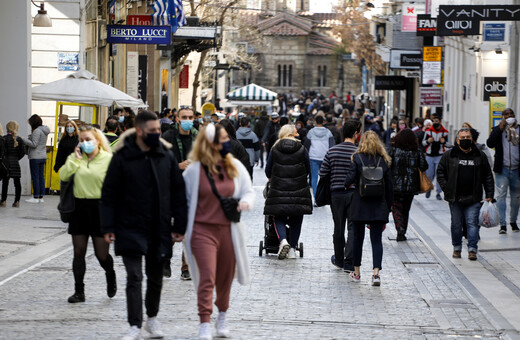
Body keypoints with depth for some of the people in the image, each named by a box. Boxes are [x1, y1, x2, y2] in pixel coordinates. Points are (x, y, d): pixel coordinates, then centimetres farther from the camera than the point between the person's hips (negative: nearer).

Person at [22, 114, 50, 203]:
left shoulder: (37, 131, -15)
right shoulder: (44, 131, 13)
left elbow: (34, 144, -18)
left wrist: (24, 139, -11)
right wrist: (27, 140, 14)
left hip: (35, 157, -9)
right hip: (43, 157, 9)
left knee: (35, 177, -5)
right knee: (41, 177, 9)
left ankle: (36, 197, -4)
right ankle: (41, 197, 10)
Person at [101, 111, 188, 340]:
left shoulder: (166, 156, 3)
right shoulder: (122, 157, -7)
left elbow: (178, 193, 7)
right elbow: (109, 194, -4)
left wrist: (179, 226, 3)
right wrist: (108, 227, -8)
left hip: (159, 230, 3)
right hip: (130, 229, -3)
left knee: (155, 277, 14)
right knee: (134, 278, -6)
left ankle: (152, 319, 32)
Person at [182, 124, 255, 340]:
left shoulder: (235, 167, 6)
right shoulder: (194, 170, -4)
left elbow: (248, 191, 12)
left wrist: (246, 201, -11)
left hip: (228, 230, 4)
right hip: (203, 230, -4)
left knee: (226, 278, 15)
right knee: (207, 277, -14)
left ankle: (222, 317, 36)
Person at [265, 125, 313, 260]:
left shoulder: (275, 150, 1)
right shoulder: (302, 150, 1)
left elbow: (268, 170, 7)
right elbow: (308, 169, 8)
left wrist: (273, 180, 29)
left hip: (278, 189, 0)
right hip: (299, 190, 0)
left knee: (278, 217, 6)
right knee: (296, 219, 11)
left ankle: (283, 240, -19)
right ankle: (292, 249, 12)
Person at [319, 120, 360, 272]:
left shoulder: (332, 151, 0)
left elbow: (323, 174, 2)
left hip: (336, 194, 3)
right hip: (354, 194, -3)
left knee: (339, 228, 14)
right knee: (353, 227, 1)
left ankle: (339, 259, 26)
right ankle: (349, 262, -8)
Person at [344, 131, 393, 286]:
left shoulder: (357, 158, -4)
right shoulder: (384, 160, 3)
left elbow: (350, 178, -14)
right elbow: (389, 187, 5)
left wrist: (347, 185, 11)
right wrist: (387, 208, 12)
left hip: (360, 205, -1)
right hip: (378, 207, 1)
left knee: (358, 238, 12)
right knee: (376, 239, 1)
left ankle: (356, 272, 20)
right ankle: (376, 272, -14)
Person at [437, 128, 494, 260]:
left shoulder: (480, 156, 7)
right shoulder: (449, 155, 4)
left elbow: (488, 176, 10)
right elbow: (440, 172, 9)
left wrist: (489, 195, 4)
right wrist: (446, 188, -2)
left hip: (473, 199, 0)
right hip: (455, 197, 0)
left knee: (472, 223, -6)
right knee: (456, 224, 8)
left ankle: (472, 249, -5)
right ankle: (457, 248, 21)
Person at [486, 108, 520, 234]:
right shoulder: (498, 130, 6)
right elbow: (490, 143, -11)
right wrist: (500, 128, -12)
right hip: (502, 169, -2)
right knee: (501, 195, -10)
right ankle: (502, 224, -11)